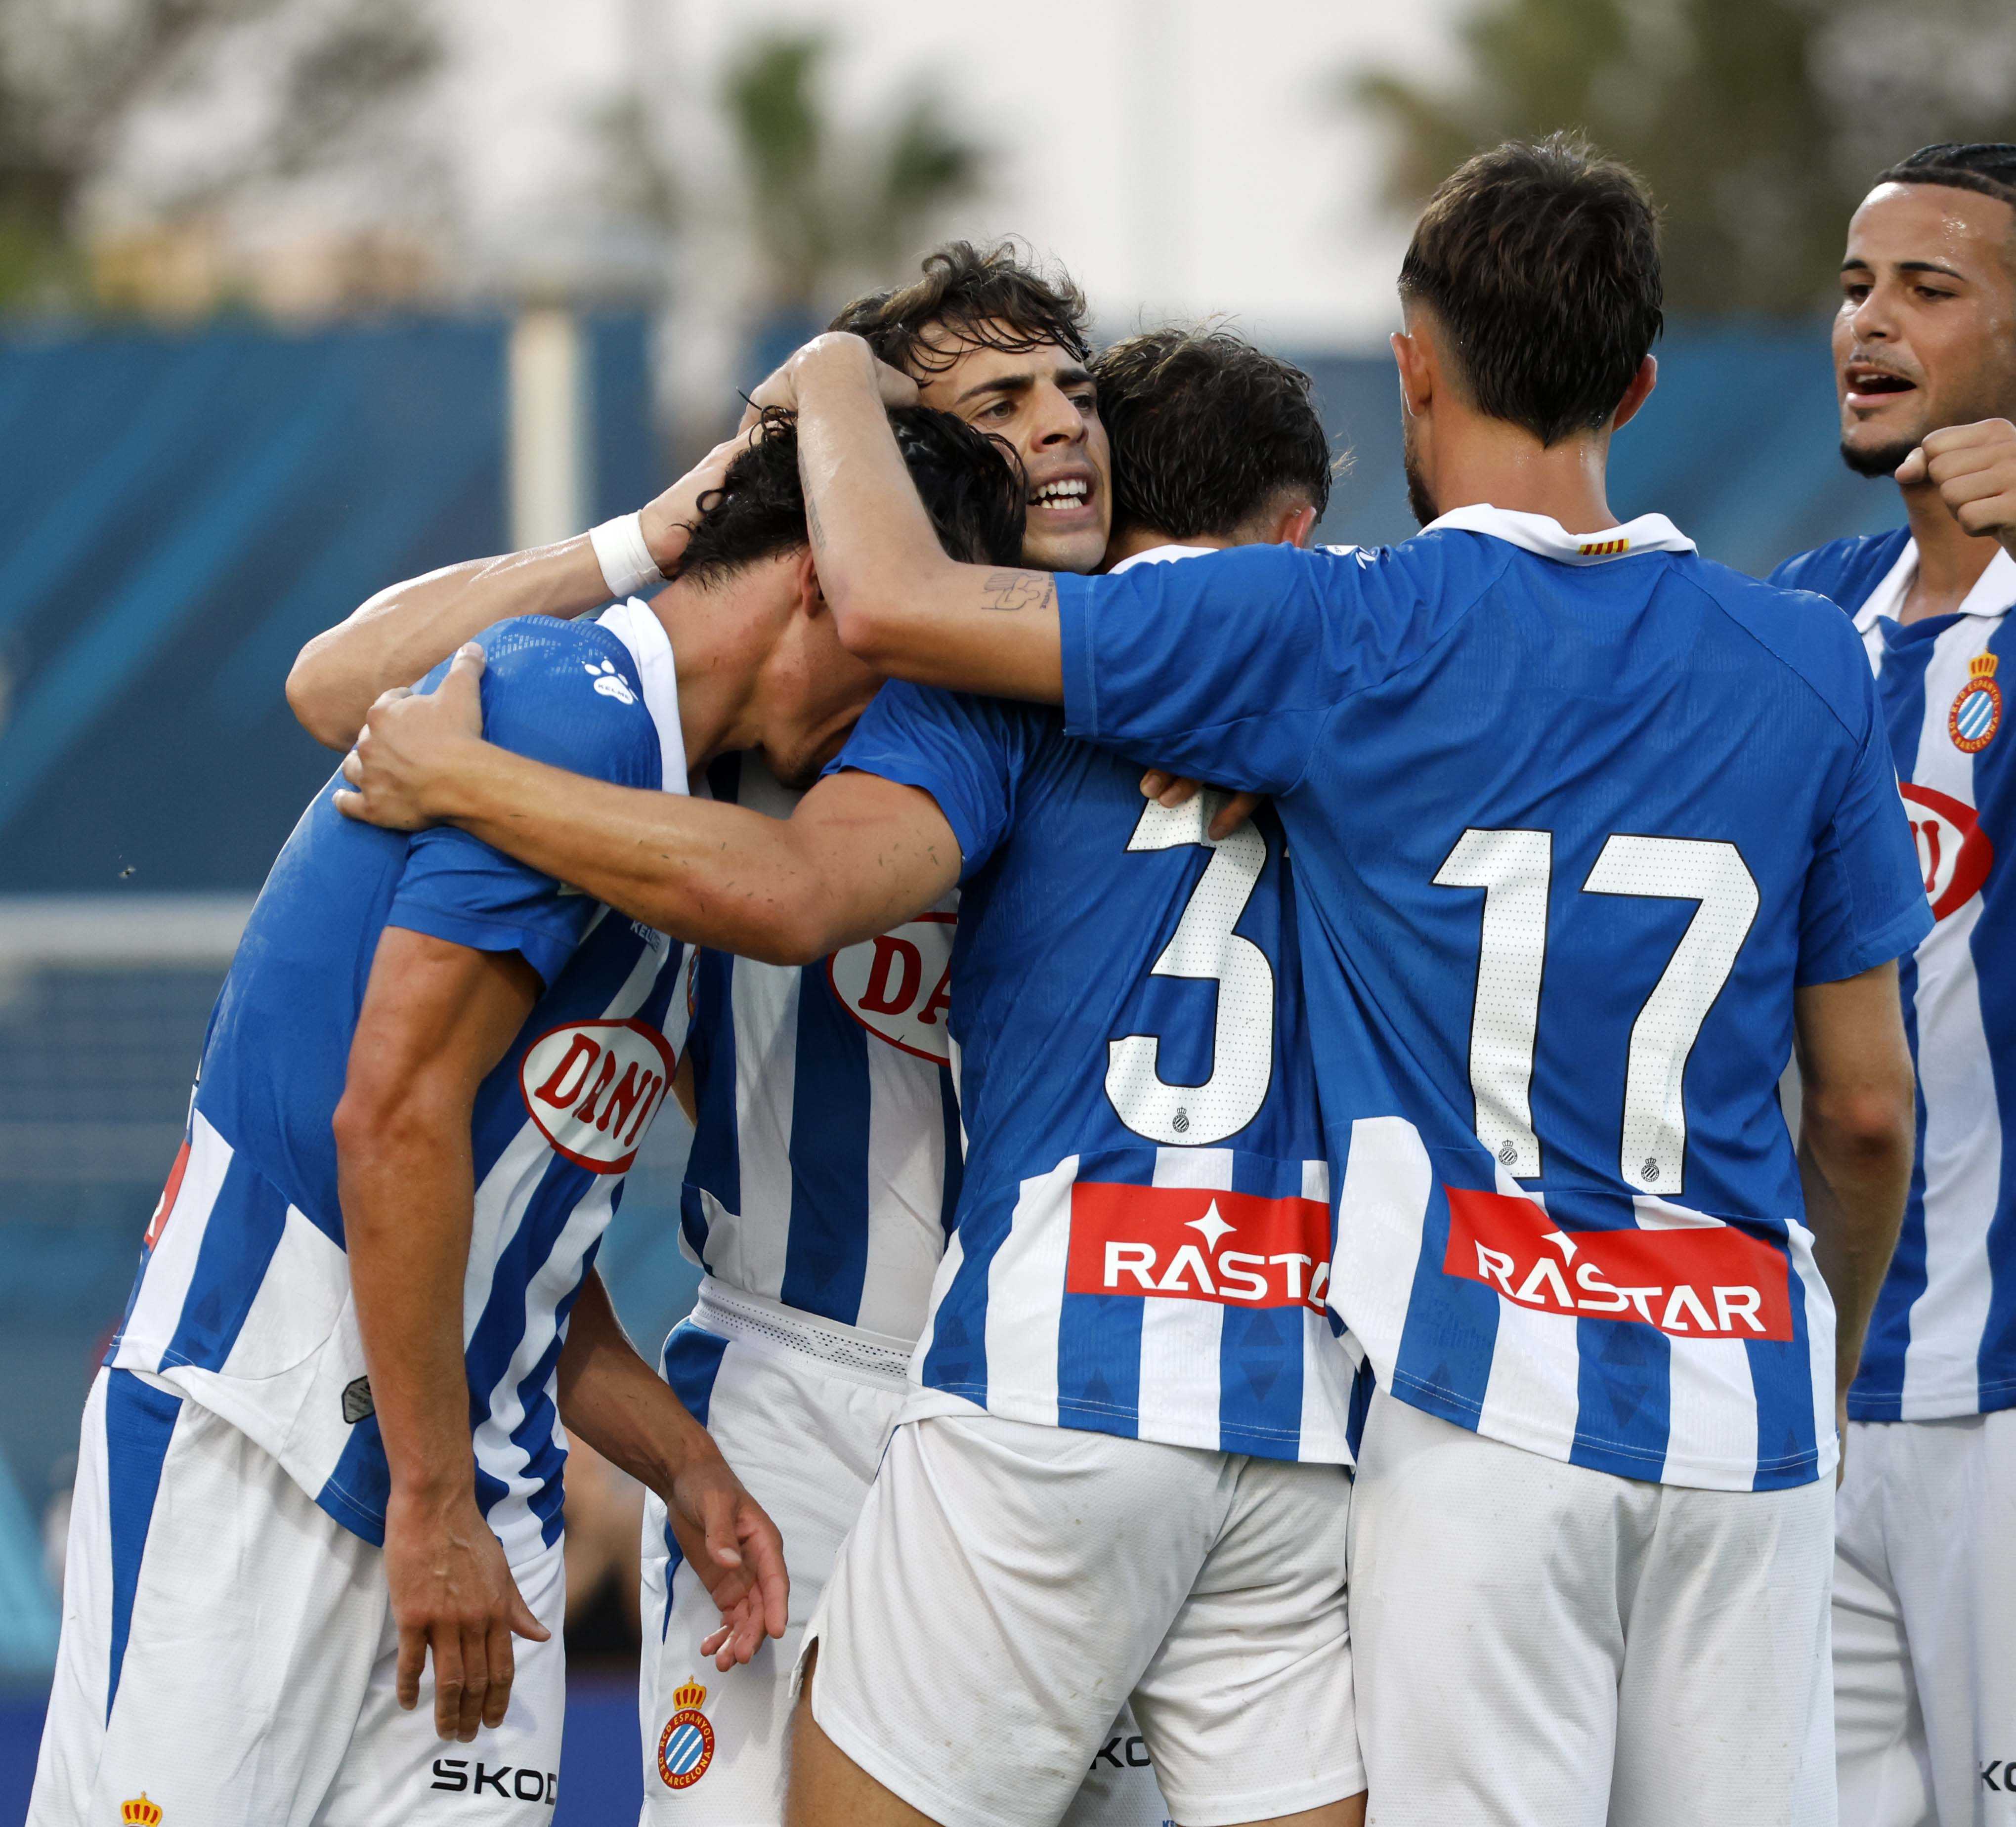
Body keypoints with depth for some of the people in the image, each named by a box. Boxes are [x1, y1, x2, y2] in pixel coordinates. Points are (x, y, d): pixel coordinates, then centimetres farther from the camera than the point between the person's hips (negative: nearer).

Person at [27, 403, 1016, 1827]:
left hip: (464, 1502, 9)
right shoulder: (575, 712, -11)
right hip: (250, 1452, -9)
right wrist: (432, 1500, -16)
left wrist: (683, 1468, 16)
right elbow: (395, 1116, -18)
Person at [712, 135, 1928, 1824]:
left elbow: (895, 605, -8)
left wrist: (833, 379, 12)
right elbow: (1869, 1109, 9)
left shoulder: (1345, 638, -6)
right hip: (1748, 1401, 3)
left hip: (1485, 1384, -3)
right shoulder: (1809, 665, 4)